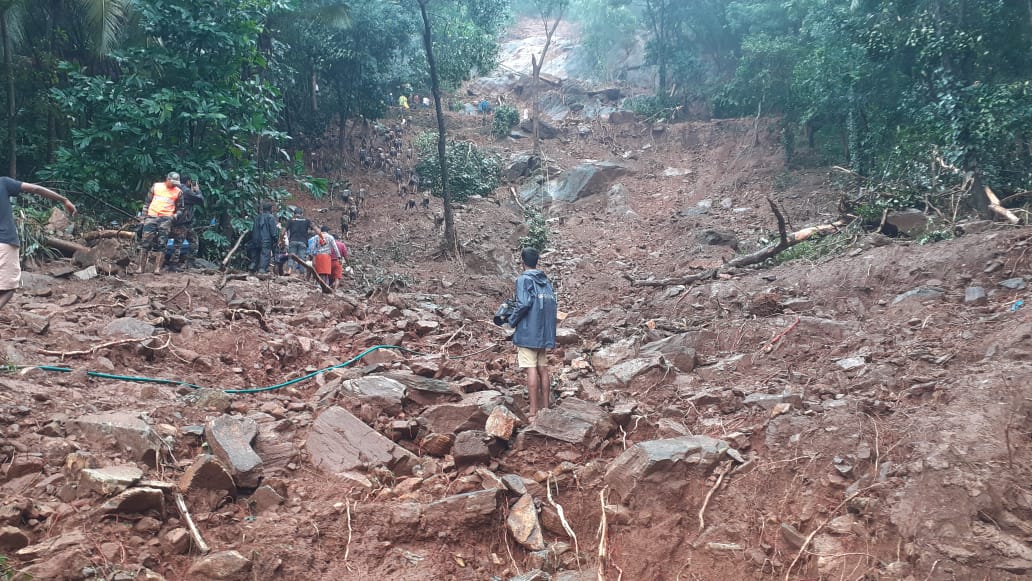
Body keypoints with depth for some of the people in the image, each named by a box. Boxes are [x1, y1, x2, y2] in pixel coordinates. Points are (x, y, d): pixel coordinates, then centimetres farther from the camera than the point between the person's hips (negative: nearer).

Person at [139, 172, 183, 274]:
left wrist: (175, 215, -3)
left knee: (161, 243, -6)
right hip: (151, 216, 1)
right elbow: (148, 201, 15)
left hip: (166, 218, -1)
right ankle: (141, 267, 2)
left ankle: (158, 268, -6)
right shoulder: (156, 186, 10)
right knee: (145, 242, -3)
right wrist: (144, 216, 11)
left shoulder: (178, 192, 7)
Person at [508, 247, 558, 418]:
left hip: (528, 332, -7)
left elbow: (524, 303, -20)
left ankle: (533, 411, -5)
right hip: (545, 333, 7)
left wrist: (512, 320, -7)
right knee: (543, 368, 12)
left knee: (531, 370, -6)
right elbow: (554, 307, 10)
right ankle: (545, 406, 17)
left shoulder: (524, 279, -8)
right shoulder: (546, 281, 12)